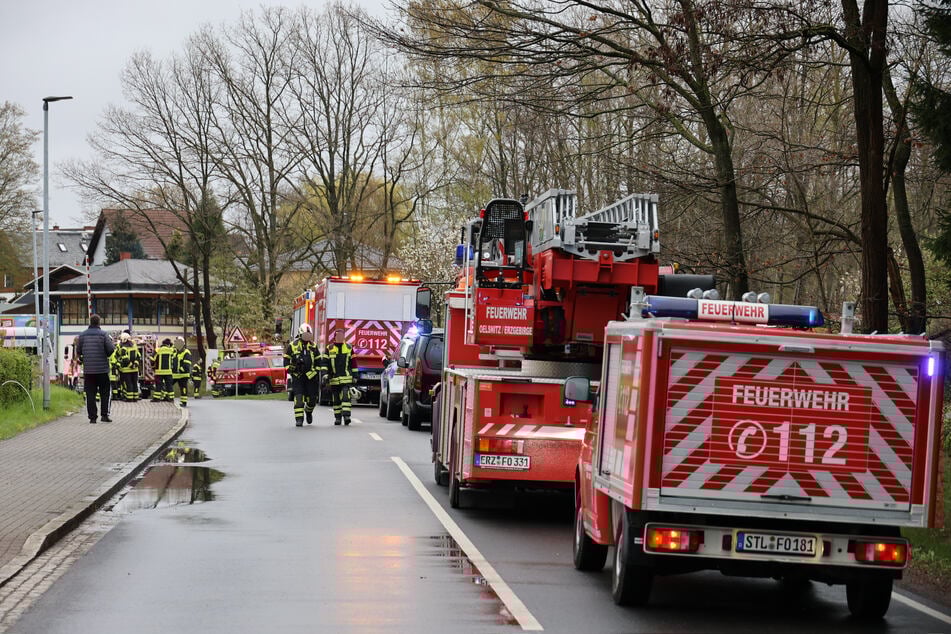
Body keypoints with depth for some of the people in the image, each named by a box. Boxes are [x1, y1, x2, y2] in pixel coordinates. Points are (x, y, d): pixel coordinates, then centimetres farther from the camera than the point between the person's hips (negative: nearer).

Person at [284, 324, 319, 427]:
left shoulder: (313, 346, 9)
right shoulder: (292, 345, 2)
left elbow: (318, 361, 15)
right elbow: (286, 360, 6)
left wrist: (317, 373, 7)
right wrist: (289, 370, -6)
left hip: (310, 375, 3)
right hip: (298, 376, -3)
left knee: (312, 398, 3)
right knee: (299, 398, -10)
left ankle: (309, 411, 33)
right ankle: (299, 419, -8)